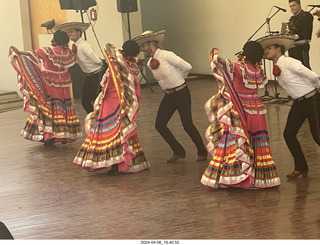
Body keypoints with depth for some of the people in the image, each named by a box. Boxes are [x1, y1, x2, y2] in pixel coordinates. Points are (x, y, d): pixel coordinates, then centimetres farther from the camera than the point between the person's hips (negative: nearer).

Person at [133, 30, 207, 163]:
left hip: (181, 93, -7)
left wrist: (177, 79, 3)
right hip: (168, 96, 7)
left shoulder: (167, 56, -18)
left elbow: (187, 67, -12)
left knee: (187, 125, -7)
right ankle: (178, 151, 14)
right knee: (160, 125, 0)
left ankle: (202, 153, 12)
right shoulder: (150, 63, 5)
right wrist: (173, 79, 10)